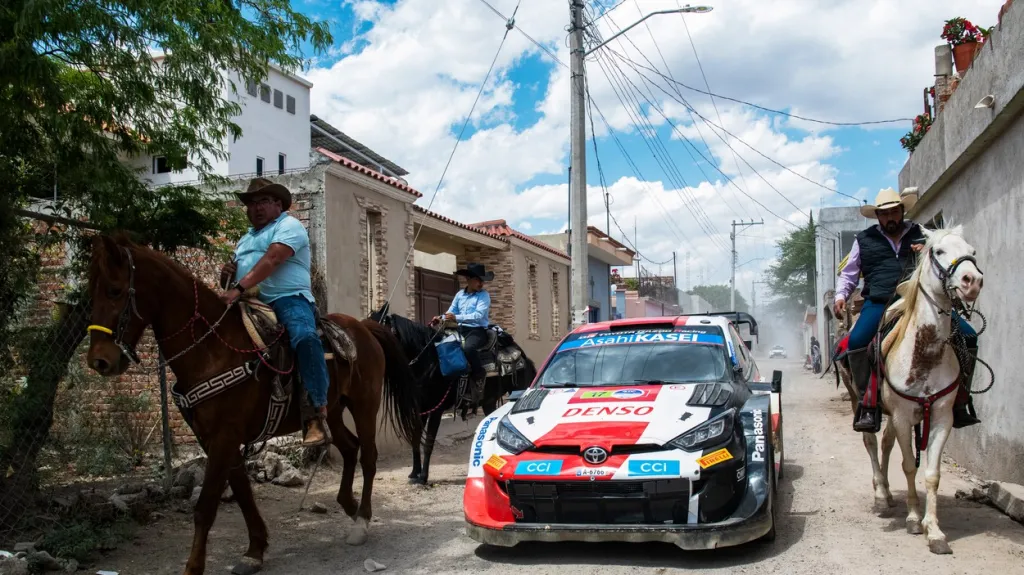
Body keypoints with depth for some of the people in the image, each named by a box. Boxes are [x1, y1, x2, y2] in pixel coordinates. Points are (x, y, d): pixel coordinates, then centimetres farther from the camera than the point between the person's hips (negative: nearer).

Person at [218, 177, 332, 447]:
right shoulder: (245, 240, 28)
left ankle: (318, 412, -38)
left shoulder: (288, 226, 2)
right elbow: (236, 276, 31)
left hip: (289, 298, -8)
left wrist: (239, 288, -27)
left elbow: (271, 260, -16)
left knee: (305, 336, -36)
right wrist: (227, 275, 5)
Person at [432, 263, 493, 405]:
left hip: (477, 331, -7)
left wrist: (457, 318, -28)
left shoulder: (484, 295, -5)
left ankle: (479, 379, -21)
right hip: (461, 330, 7)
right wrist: (441, 318, -11)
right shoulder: (460, 294, 12)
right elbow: (452, 311, 12)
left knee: (468, 348, -37)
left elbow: (478, 316, -19)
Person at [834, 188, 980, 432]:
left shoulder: (922, 235, 18)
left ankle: (959, 403, 1)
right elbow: (848, 274, 23)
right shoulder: (865, 240, 17)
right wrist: (840, 296, 5)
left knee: (968, 336, -13)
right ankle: (867, 404, -16)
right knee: (857, 341, -31)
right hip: (880, 303, -2)